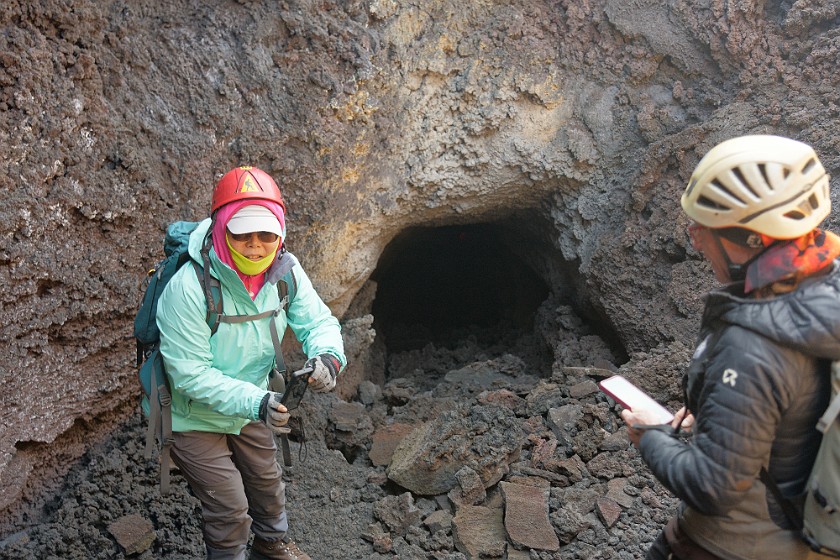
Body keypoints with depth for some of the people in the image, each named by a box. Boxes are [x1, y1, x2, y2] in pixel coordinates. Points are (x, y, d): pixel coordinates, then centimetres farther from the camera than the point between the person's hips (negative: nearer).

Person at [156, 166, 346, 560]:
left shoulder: (284, 271, -18)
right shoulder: (188, 288, -35)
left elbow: (318, 321, -12)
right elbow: (190, 374, -32)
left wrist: (327, 355, -35)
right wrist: (254, 402, -43)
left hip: (250, 408, 6)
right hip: (194, 419, -6)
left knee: (267, 482, 26)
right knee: (230, 508, 4)